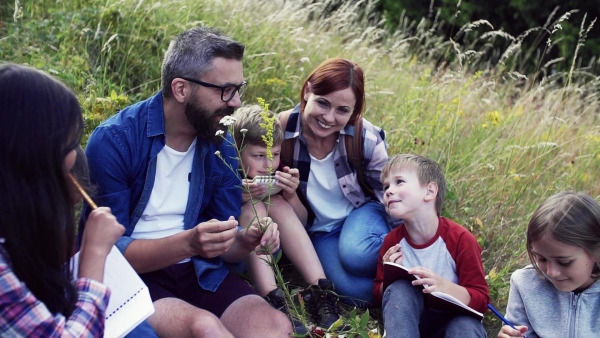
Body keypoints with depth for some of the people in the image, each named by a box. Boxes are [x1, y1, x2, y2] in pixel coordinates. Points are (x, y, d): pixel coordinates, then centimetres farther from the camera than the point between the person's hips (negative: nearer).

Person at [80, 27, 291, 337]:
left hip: (197, 271, 5)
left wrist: (246, 241, -18)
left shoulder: (220, 144, 1)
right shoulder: (113, 141, -17)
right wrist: (187, 243, -31)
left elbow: (223, 247, 5)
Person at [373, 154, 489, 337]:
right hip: (409, 319, 2)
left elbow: (481, 301, -16)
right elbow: (379, 293, 5)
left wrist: (444, 286, -36)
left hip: (453, 319, -2)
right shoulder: (393, 241, -7)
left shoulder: (460, 239, -17)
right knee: (398, 288, -27)